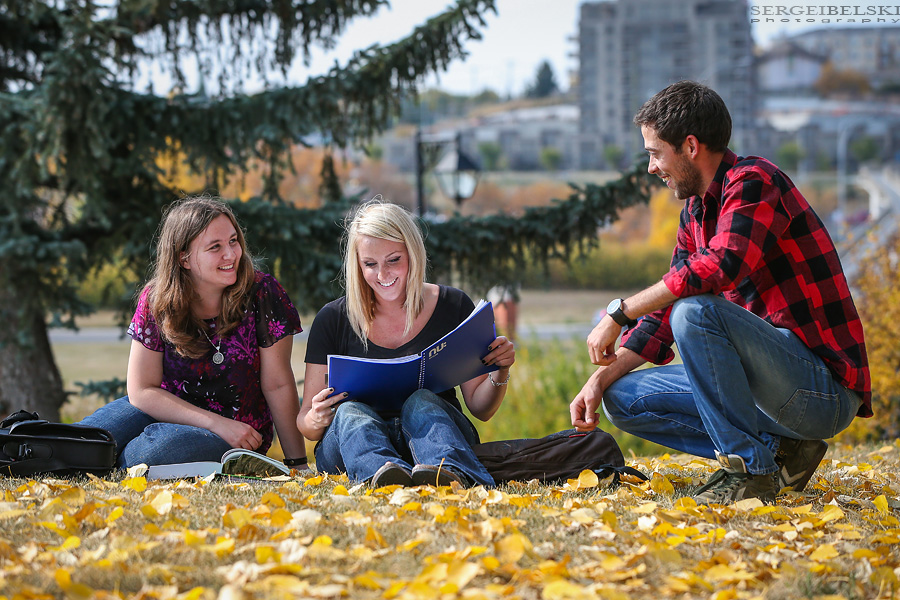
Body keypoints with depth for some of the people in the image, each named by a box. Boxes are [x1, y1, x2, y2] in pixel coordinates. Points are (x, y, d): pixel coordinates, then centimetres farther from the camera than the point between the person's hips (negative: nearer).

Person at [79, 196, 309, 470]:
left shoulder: (262, 293, -14)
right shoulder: (156, 301, -8)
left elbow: (278, 385, -8)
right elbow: (142, 390, -8)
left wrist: (297, 463, -10)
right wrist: (216, 423, -19)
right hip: (167, 409, 2)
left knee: (162, 447, -34)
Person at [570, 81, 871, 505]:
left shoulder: (753, 180, -13)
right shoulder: (695, 212, 15)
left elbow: (721, 266, -31)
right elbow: (665, 310, 18)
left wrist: (619, 313, -24)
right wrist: (601, 378, 5)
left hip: (826, 390, -10)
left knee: (696, 311, -31)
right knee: (622, 399, 8)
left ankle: (750, 468, -18)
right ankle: (778, 449, 3)